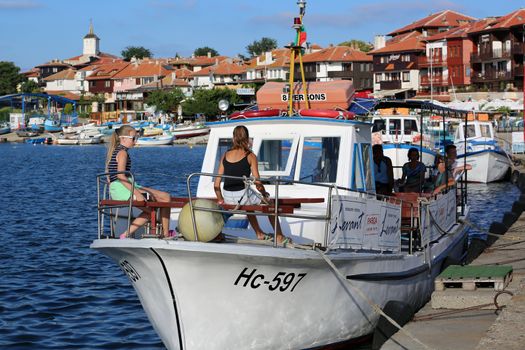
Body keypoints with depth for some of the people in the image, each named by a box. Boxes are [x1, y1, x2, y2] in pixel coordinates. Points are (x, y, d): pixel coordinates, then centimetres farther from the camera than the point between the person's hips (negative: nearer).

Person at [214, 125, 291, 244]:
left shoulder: (225, 155, 6)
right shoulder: (250, 156, -5)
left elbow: (216, 183, 5)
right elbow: (257, 183, -8)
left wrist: (220, 199, 19)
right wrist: (264, 194, 12)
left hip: (227, 198, 5)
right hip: (241, 196, -4)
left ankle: (259, 233, 49)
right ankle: (279, 237, 26)